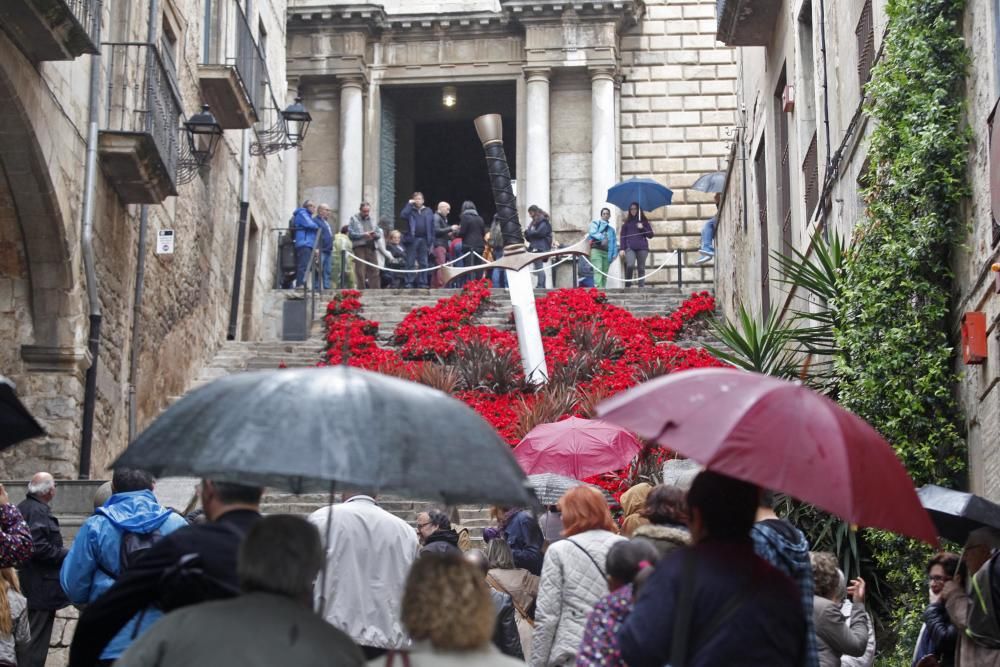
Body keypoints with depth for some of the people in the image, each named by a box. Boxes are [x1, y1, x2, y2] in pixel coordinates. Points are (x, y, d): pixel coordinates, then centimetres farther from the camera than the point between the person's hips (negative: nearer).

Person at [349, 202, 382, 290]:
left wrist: (375, 234, -5)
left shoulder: (372, 219, 21)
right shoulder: (354, 219, 7)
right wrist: (363, 235, -14)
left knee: (374, 270, -2)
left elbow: (379, 233, 18)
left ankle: (375, 290, -1)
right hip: (359, 247, -4)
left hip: (371, 247, 4)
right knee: (360, 271, -6)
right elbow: (350, 233, -4)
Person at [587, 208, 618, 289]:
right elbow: (592, 233, -8)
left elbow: (614, 242, 20)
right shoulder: (595, 223, 12)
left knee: (605, 273, 2)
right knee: (598, 270, -20)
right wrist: (601, 237, -23)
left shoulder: (611, 229, 25)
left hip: (607, 253, 5)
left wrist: (614, 253, 5)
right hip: (596, 250, -5)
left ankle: (603, 287, 3)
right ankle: (598, 288, -31)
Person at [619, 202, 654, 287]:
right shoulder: (627, 222, 15)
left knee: (641, 268, -3)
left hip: (642, 248, 1)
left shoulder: (644, 221, 14)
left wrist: (643, 228, -5)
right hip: (630, 248, -1)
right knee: (630, 265, -21)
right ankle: (627, 285, -7)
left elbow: (651, 235, 12)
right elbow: (623, 236, 11)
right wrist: (622, 248, 0)